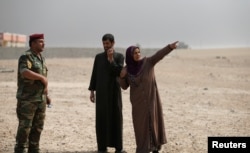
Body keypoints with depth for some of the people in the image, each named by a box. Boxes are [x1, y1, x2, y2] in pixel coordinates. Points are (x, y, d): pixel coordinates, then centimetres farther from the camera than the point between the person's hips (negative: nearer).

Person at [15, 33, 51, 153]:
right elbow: (25, 72, -31)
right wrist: (42, 77, -24)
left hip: (40, 99, 8)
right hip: (27, 99, -8)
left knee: (38, 127, 10)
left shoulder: (41, 58, 15)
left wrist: (46, 95, 18)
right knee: (25, 127, -5)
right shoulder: (26, 57, -12)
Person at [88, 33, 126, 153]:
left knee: (116, 117, 1)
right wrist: (92, 91, 4)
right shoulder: (98, 57, 8)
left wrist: (111, 59, -17)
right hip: (101, 92, 1)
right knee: (101, 119, 0)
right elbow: (94, 74, 9)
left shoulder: (119, 56, 2)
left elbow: (119, 72, -12)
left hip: (114, 91, -1)